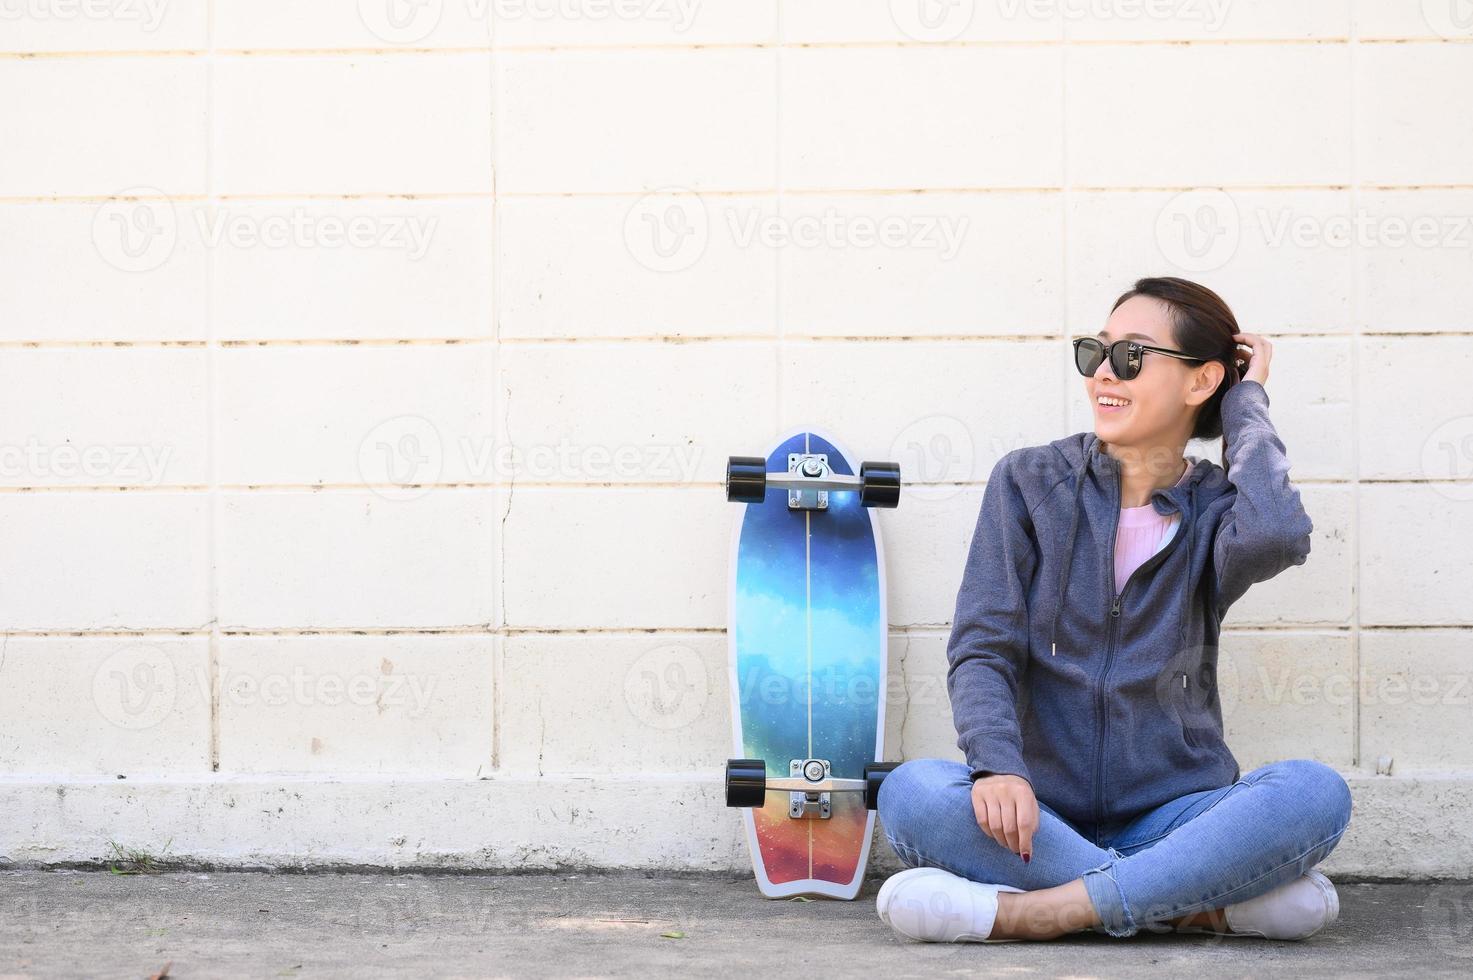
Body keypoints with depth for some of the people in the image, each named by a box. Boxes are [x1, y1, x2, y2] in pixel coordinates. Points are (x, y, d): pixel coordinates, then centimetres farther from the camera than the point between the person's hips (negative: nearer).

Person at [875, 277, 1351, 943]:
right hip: (1042, 810, 0)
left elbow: (1275, 537, -21)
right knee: (912, 794, -31)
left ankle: (1021, 913, -30)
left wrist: (1247, 403, -4)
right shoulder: (1030, 482, 6)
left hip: (1173, 810, 0)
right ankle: (1211, 904, -27)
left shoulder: (1217, 508, 6)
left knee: (1315, 793, -29)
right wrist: (998, 766, -24)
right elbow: (982, 649, -4)